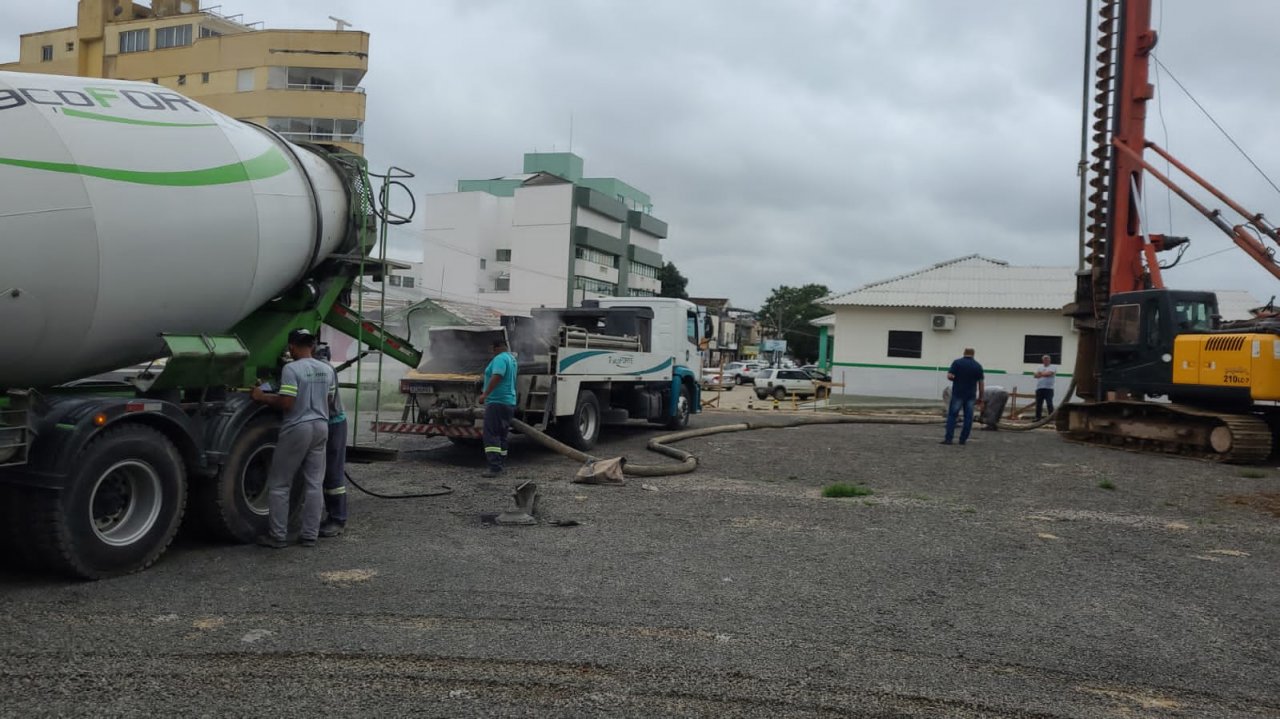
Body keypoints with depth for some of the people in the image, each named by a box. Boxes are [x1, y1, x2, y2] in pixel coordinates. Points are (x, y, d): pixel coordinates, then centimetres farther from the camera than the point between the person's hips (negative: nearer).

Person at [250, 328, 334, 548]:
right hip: (321, 427, 6)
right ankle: (310, 535, 12)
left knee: (279, 484, 5)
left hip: (297, 429, -6)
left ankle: (278, 536, 7)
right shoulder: (327, 370, 7)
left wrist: (261, 397, -5)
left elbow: (285, 403, -19)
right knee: (314, 484, 9)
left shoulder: (291, 369, -14)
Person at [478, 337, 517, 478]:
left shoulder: (500, 358, -14)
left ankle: (495, 467, -18)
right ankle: (499, 464, 17)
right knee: (502, 435, 14)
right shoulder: (511, 358, 18)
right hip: (510, 402, 10)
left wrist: (485, 394, -30)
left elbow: (497, 377, -29)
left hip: (497, 402, -10)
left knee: (491, 435, -11)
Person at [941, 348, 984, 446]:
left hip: (958, 394, -2)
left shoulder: (957, 362, -4)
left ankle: (948, 438, -6)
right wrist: (980, 397, 9)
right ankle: (963, 439, 7)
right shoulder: (978, 366, 4)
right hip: (971, 395, 2)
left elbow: (949, 376, -10)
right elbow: (981, 383, 3)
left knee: (952, 415, 1)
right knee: (968, 417, 7)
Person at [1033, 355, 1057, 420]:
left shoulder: (1053, 367, 5)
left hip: (1048, 388, -5)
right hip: (1039, 388, 5)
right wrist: (1045, 374, -8)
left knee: (1049, 404, -11)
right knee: (1038, 404, 5)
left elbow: (1049, 373, -13)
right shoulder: (1039, 367, 20)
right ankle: (1037, 418, 11)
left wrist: (1041, 373, 0)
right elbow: (1036, 375, 6)